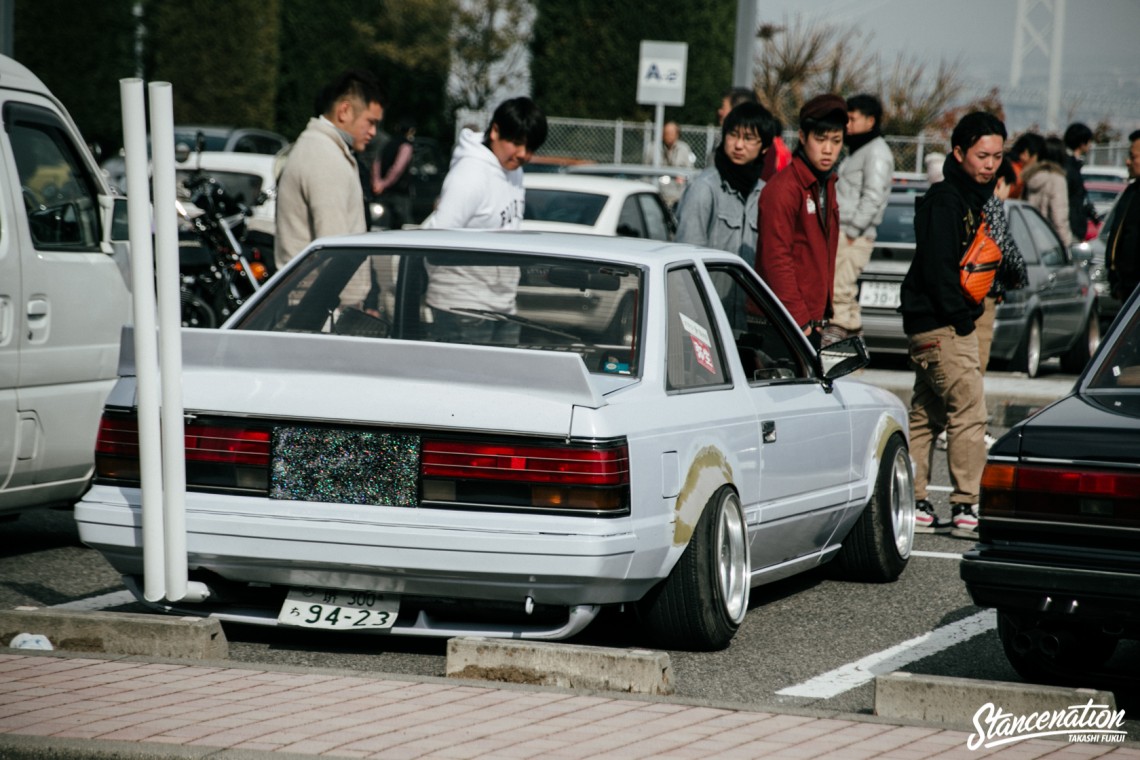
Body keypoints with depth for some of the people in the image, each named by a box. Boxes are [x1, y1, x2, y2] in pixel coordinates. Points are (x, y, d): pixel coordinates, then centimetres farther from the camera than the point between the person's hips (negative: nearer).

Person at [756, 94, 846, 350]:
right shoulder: (782, 189, -13)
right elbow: (776, 260, -17)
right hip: (783, 325, -9)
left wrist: (822, 314, 16)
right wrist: (798, 318, -19)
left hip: (811, 320, 9)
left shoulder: (826, 184, 15)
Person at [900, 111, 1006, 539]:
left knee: (927, 415, 12)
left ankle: (913, 504, 16)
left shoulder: (976, 198, 16)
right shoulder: (944, 201, -14)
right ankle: (965, 508, -11)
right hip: (941, 326, -10)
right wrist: (961, 318, -18)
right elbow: (937, 266, -20)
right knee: (968, 412, -11)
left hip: (931, 326, 10)